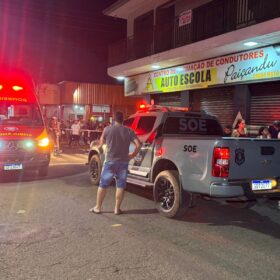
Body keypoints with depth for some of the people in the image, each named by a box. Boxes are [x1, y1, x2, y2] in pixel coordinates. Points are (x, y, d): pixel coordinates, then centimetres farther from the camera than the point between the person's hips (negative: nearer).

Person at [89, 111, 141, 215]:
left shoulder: (107, 129, -5)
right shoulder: (129, 131, -1)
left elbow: (101, 143, 9)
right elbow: (138, 145, -7)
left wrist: (100, 146, 31)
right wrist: (132, 155, 7)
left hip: (110, 161, -1)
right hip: (123, 162, 1)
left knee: (103, 185, 10)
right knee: (120, 186, 9)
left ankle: (97, 207, 17)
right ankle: (117, 208, 13)